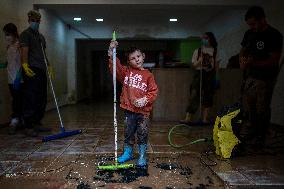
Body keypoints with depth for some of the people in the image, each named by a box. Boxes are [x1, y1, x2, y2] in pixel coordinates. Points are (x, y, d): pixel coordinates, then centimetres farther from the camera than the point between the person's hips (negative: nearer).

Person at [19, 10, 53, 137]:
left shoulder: (41, 36, 25)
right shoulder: (25, 34, 1)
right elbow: (24, 51, -12)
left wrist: (49, 66, 17)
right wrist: (25, 65, -25)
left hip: (42, 70, 8)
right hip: (32, 70, -8)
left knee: (42, 99, 9)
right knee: (31, 99, -8)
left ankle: (37, 124, 19)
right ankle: (28, 127, -3)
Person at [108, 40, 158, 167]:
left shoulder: (148, 75, -1)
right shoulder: (126, 71, 6)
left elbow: (154, 91, -4)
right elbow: (116, 67, -4)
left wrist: (145, 100, -19)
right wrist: (112, 54, -16)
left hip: (143, 111, -2)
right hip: (129, 110, 2)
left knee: (142, 135, 6)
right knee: (128, 133, 15)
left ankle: (142, 157, 21)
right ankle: (127, 153, 33)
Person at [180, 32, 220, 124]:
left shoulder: (214, 51, 11)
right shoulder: (197, 51, 10)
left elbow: (216, 65, 9)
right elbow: (194, 65, 7)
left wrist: (217, 77, 2)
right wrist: (199, 61, -12)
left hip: (210, 75, 1)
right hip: (199, 74, -1)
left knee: (207, 96, 1)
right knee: (194, 95, -9)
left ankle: (205, 118, 7)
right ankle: (188, 118, -11)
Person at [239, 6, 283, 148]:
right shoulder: (249, 34, 8)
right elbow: (243, 51, 17)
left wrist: (254, 63, -27)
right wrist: (242, 60, -5)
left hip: (265, 78, -6)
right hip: (251, 76, 6)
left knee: (262, 109, 0)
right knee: (247, 105, 10)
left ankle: (261, 137, 16)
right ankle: (253, 130, 29)